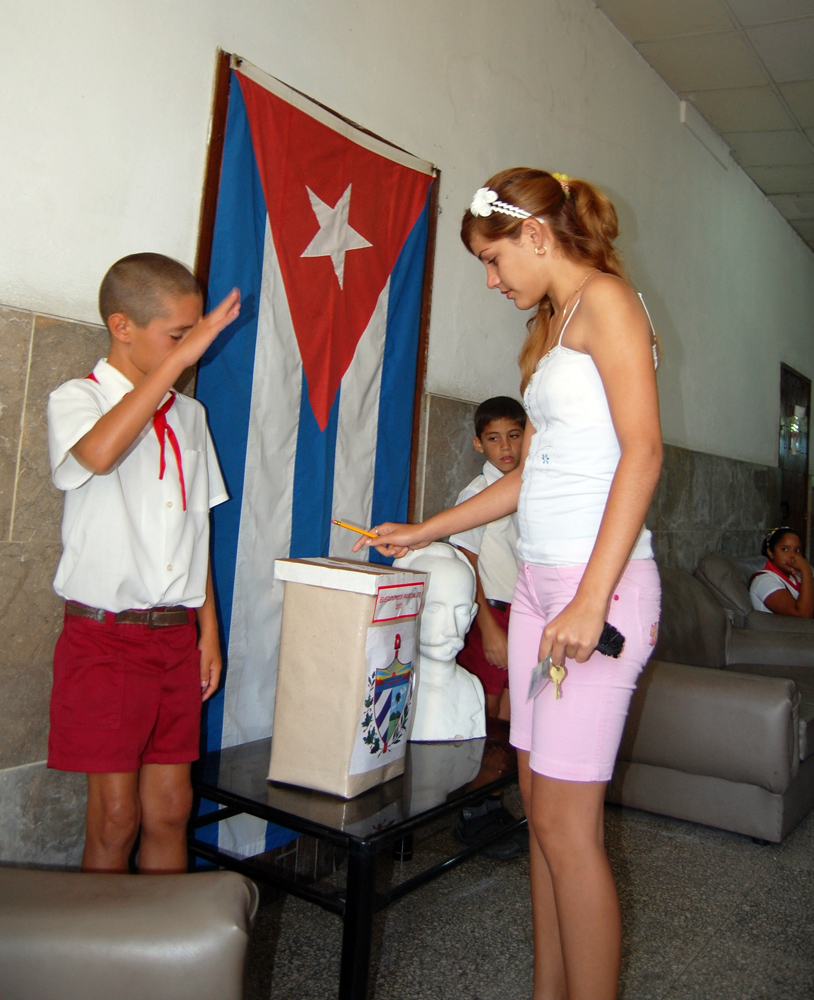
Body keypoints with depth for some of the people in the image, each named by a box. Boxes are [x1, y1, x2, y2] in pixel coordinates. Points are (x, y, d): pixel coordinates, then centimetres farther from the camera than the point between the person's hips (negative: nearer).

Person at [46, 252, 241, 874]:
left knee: (170, 808, 10)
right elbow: (99, 453, -31)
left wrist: (208, 629, 12)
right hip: (105, 636, -5)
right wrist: (178, 359, -25)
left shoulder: (188, 414, 13)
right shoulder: (77, 399, -4)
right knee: (116, 815, 2)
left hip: (177, 635, 5)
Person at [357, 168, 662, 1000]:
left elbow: (643, 451, -16)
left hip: (598, 584, -8)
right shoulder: (551, 326, 21)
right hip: (539, 583, 8)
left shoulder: (605, 299, -4)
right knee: (540, 809, 11)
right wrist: (422, 532, 25)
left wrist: (591, 598, -22)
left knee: (566, 824, -4)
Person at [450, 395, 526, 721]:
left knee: (512, 712, 8)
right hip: (491, 611, -5)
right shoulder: (476, 493, -8)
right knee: (484, 711, -1)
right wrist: (489, 627, -14)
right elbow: (467, 569, -10)